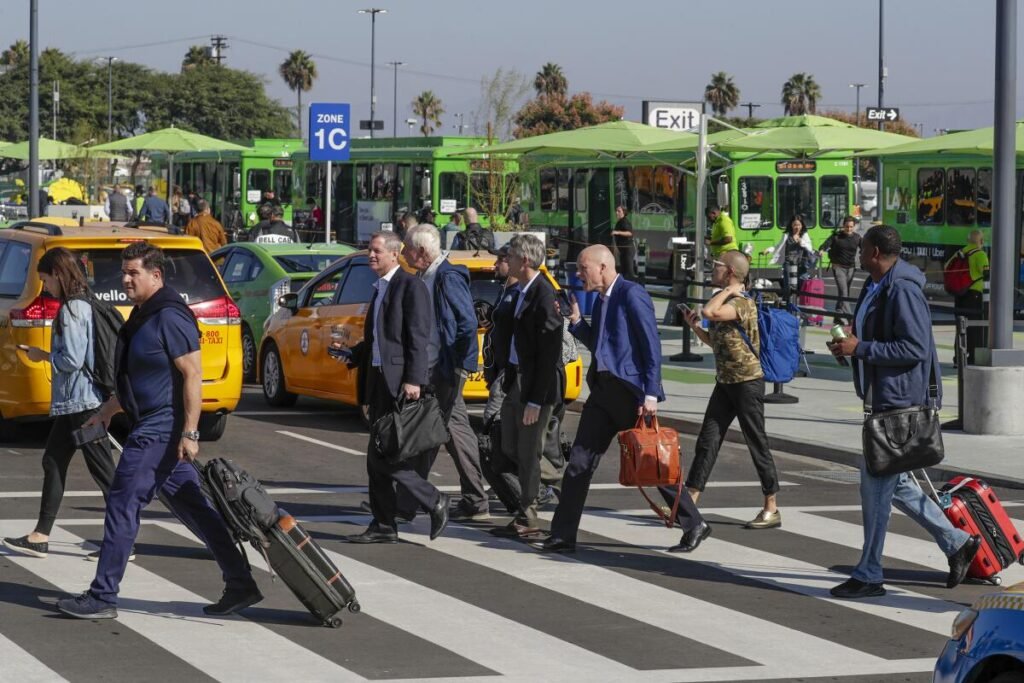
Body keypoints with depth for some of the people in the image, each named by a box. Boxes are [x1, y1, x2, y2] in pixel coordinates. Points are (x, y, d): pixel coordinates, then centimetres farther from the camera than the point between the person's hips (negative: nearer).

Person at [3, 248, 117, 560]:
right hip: (73, 401, 10)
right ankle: (41, 536, 16)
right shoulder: (84, 305, 12)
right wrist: (48, 355, 12)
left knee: (102, 470, -6)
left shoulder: (71, 309, -17)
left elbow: (72, 359, -20)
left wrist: (43, 356, -5)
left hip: (81, 401, -10)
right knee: (53, 463, 13)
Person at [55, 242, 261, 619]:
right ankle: (241, 584, 13)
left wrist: (189, 433, -24)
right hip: (151, 428, 10)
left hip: (160, 430, -10)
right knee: (193, 509, 10)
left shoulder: (170, 318, -16)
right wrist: (106, 412, 31)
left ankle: (102, 596, -2)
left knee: (122, 506, -6)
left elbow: (192, 375, -20)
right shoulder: (143, 316, 15)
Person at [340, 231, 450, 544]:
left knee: (384, 454, -13)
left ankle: (434, 502, -2)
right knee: (377, 457, 8)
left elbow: (418, 337, -15)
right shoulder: (379, 289, 19)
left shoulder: (411, 286, -9)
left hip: (400, 381, -9)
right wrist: (350, 353, 9)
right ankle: (383, 526, 12)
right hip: (379, 380, 9)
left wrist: (413, 380, -22)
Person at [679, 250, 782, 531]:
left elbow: (708, 312, -34)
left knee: (757, 444, 0)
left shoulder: (742, 303, -17)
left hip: (747, 382, -9)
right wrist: (694, 326, 7)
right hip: (725, 382, 9)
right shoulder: (724, 302, 12)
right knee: (707, 441, 4)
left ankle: (771, 509, 9)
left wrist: (727, 291, -19)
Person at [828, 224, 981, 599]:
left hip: (900, 400, -11)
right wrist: (851, 342, 7)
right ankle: (957, 543, 22)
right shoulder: (877, 287, 14)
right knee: (895, 483, 15)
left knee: (876, 483, -5)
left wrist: (860, 348, -22)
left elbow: (915, 348, -23)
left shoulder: (902, 290, -17)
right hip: (884, 397, 11)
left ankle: (869, 576, 2)